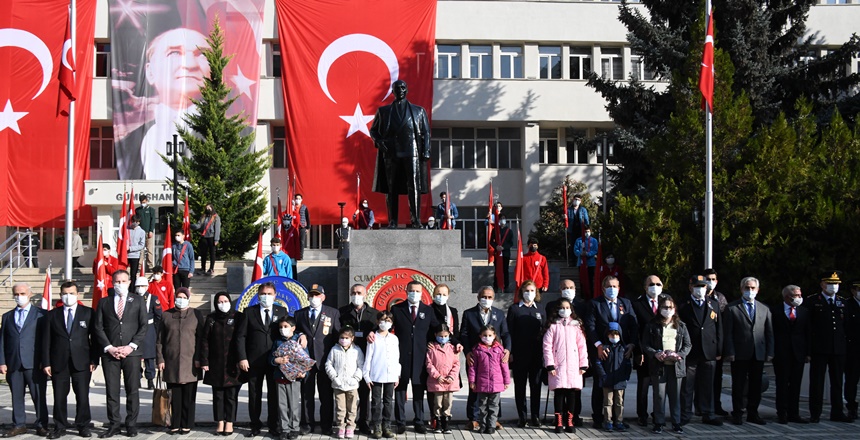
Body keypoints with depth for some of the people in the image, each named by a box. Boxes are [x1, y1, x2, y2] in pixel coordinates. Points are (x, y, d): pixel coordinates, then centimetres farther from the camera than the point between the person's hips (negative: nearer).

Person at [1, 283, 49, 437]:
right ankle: (19, 425, 13)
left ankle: (42, 425, 5)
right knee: (16, 396, 6)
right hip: (13, 364, 3)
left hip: (34, 363, -3)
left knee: (39, 396, -1)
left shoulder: (41, 314, 5)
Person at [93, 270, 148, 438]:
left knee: (132, 391, 0)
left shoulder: (138, 301, 9)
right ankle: (113, 425, 6)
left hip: (131, 352, -1)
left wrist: (131, 346, -8)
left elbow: (143, 326, 3)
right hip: (110, 353, 1)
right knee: (111, 391, 1)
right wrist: (109, 347, -6)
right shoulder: (104, 302, 12)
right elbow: (98, 327, 6)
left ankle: (131, 425, 6)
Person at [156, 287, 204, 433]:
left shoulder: (196, 315, 6)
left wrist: (198, 359, -5)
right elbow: (160, 339, 9)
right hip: (171, 362, 1)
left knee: (188, 396, 1)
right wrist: (160, 359, 0)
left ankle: (187, 424, 8)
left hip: (190, 362, -1)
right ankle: (175, 424, 9)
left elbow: (200, 338, 2)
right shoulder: (167, 315, 10)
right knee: (174, 395, 3)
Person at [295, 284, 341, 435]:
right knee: (306, 394, 4)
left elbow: (337, 335, 2)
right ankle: (307, 425, 12)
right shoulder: (299, 314, 11)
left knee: (326, 395, 3)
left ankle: (326, 425, 11)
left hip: (325, 360, -2)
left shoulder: (333, 313, 5)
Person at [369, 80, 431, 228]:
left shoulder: (418, 111, 16)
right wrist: (378, 141, -3)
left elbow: (426, 133, 11)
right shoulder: (383, 111, 17)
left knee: (414, 187, -11)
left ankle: (416, 219, -11)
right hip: (390, 153, 1)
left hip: (411, 152, -1)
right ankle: (392, 221, 2)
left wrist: (426, 152, -1)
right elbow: (373, 130, 18)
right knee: (391, 188, -1)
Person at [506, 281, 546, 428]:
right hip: (519, 353, -2)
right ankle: (522, 417, 9)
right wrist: (510, 352, -7)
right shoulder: (514, 308, 3)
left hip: (537, 353, 2)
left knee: (536, 384, 5)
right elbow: (509, 331, 0)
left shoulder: (540, 308, 11)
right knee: (520, 385, 3)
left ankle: (535, 416, 12)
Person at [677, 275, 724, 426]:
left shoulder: (714, 304, 11)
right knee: (687, 386, 2)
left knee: (707, 385, 8)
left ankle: (708, 415, 16)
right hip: (690, 352, -2)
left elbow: (719, 328, 10)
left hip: (709, 352, 2)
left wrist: (719, 350, 5)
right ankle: (685, 415, 9)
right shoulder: (683, 307, 2)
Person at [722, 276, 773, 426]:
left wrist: (770, 352, 4)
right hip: (740, 354, -3)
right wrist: (729, 352, -10)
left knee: (756, 385, 7)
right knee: (738, 385, 2)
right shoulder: (731, 308, 2)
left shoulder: (764, 309, 14)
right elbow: (727, 333, -2)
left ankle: (753, 413, 16)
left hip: (759, 354, 3)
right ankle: (737, 414, 10)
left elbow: (769, 333, 13)